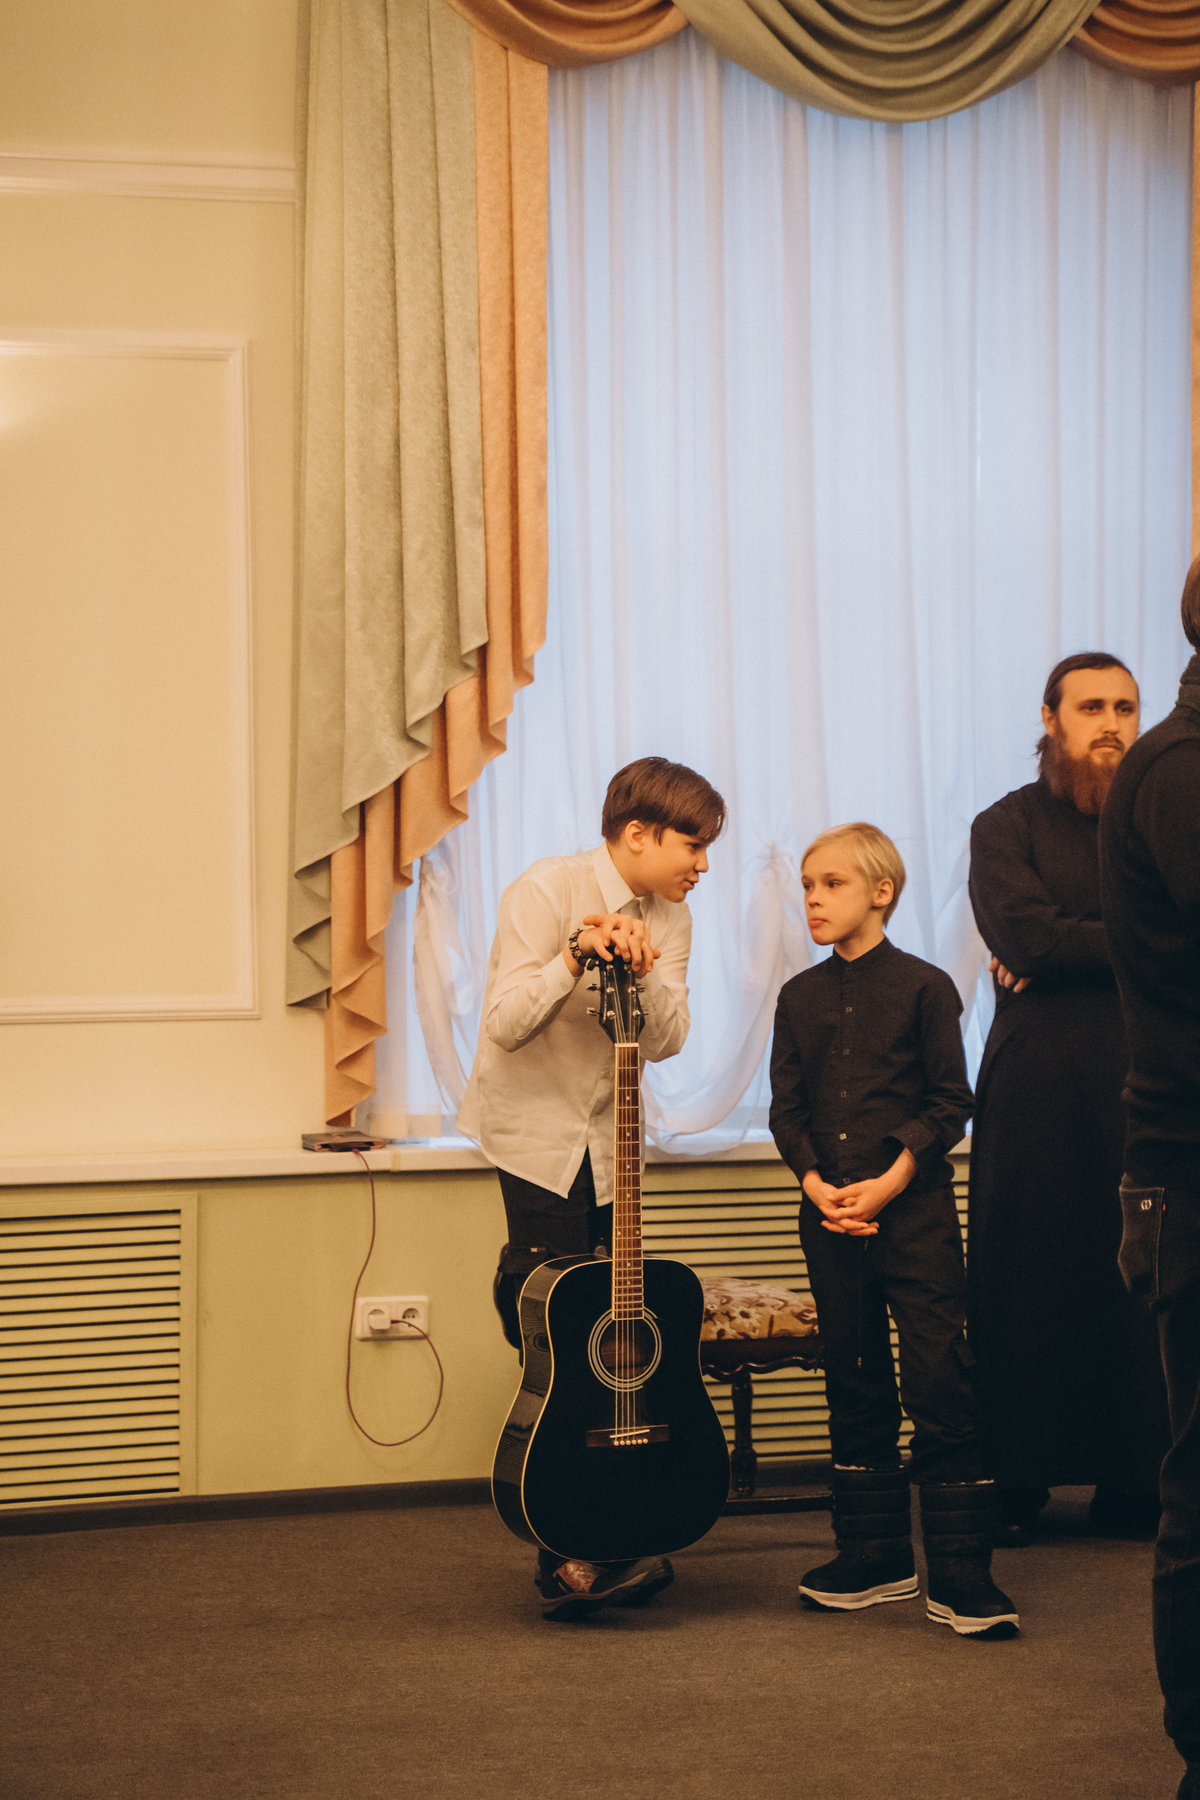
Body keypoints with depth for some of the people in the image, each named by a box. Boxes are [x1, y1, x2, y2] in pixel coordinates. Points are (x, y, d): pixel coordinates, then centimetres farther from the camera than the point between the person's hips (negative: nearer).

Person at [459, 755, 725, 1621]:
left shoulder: (669, 918, 2)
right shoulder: (547, 891, -16)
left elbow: (666, 1042, -6)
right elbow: (505, 1024, -21)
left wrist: (643, 972, -24)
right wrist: (577, 958, -32)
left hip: (606, 1137, 6)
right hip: (532, 1130, -5)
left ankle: (586, 1550, 13)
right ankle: (571, 1547, -3)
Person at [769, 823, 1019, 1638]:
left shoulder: (924, 986, -2)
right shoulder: (800, 997, 10)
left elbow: (950, 1103, -4)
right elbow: (787, 1106, 9)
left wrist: (890, 1181, -14)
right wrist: (817, 1183, -8)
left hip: (916, 1211, -5)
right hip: (831, 1216, 5)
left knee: (938, 1383, -7)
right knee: (855, 1385, 10)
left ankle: (961, 1575, -3)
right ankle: (875, 1557, 20)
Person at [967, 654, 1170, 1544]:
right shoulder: (1008, 828, 9)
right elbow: (1030, 936, -8)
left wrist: (1074, 953, -8)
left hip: (1148, 1093, 2)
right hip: (1038, 1094, -2)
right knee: (1028, 1282, -2)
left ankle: (1133, 1479, 6)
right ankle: (1016, 1485, 5)